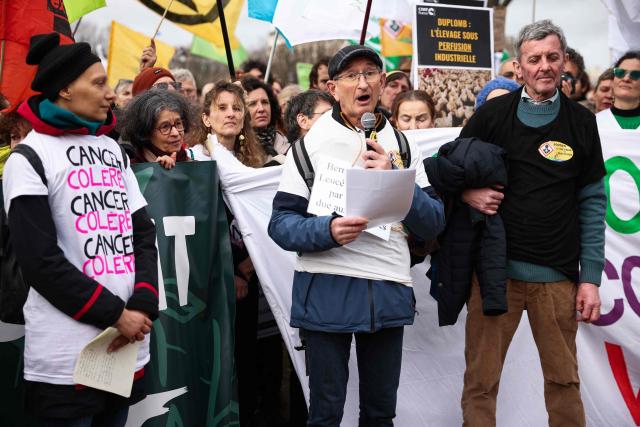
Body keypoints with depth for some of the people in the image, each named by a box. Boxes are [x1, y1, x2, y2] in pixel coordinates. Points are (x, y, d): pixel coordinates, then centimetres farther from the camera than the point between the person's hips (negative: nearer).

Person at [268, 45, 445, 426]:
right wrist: (329, 231, -23)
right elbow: (281, 224, -5)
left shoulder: (404, 147, 9)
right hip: (327, 290, -3)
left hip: (389, 291, 3)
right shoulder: (312, 145, 0)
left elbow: (433, 224, 2)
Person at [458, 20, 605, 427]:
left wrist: (591, 277, 1)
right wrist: (467, 192, -11)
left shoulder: (582, 122, 5)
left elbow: (593, 205, 6)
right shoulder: (491, 115, 1)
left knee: (564, 380, 10)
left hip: (558, 276, 1)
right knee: (481, 380, 2)